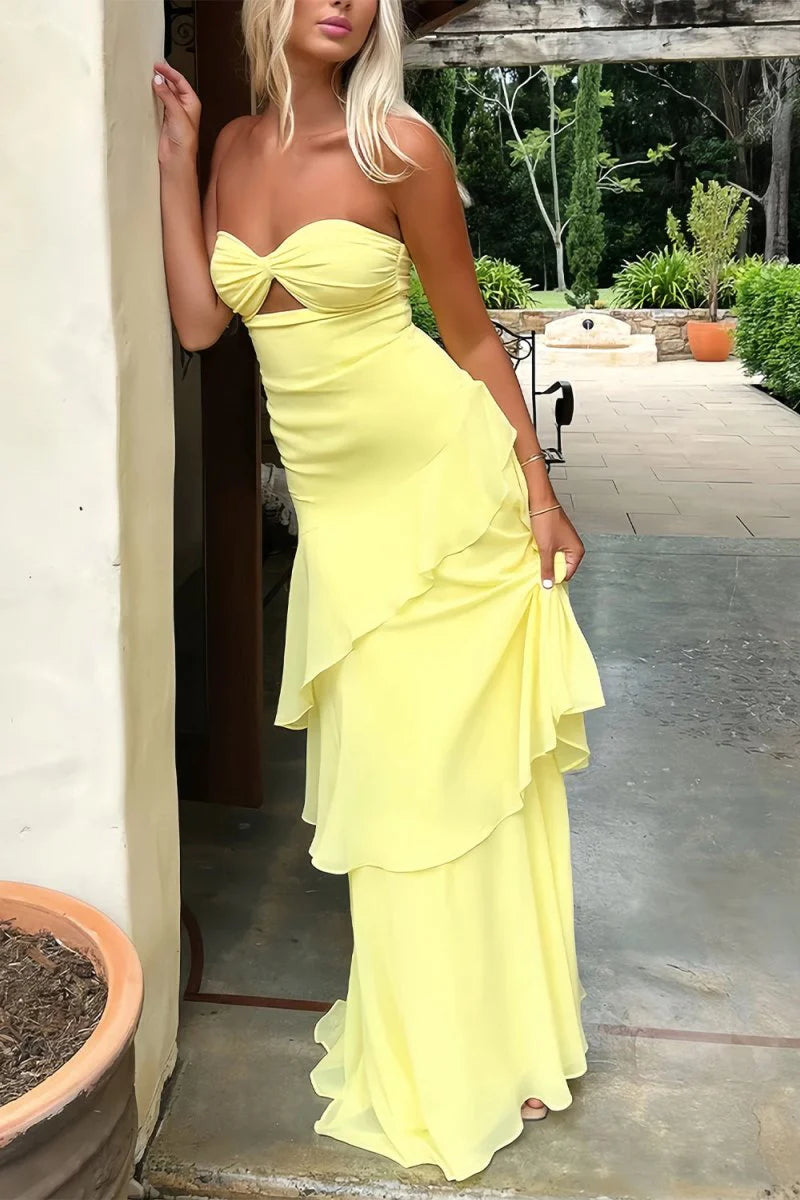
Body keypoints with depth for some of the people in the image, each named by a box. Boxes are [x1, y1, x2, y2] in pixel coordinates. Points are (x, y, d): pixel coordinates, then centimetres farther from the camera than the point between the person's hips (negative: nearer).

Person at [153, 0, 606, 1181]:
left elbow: (474, 336, -3)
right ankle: (417, 1035, 31)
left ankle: (484, 1041, 24)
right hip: (334, 498, 5)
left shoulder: (400, 146, -8)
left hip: (444, 477, -4)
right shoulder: (237, 145, 7)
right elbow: (198, 320, 2)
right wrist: (174, 157, 2)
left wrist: (541, 497, -3)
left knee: (464, 756, 3)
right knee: (379, 759, 12)